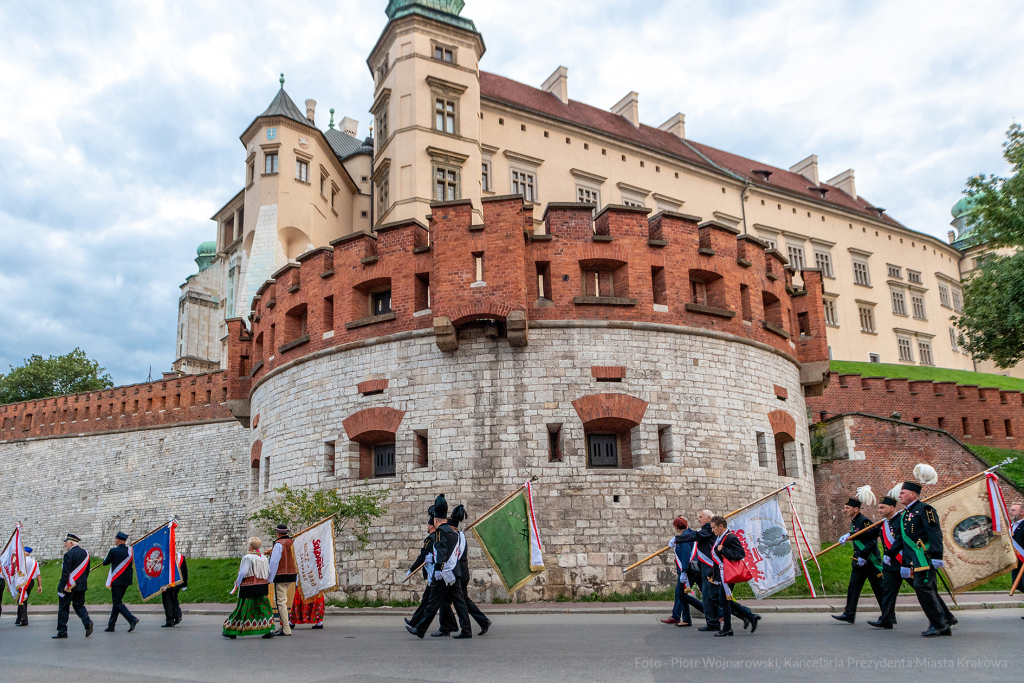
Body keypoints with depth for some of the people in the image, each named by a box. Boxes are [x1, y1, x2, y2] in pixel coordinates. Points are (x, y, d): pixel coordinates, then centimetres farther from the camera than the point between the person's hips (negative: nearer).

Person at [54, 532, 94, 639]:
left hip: (69, 586, -6)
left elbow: (65, 573, -18)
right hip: (81, 586, 7)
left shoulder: (69, 554, -14)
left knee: (63, 608, 6)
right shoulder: (85, 553, 9)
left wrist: (61, 588, -16)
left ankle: (62, 631, 11)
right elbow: (87, 570, 13)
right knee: (79, 605, 13)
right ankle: (87, 623, -9)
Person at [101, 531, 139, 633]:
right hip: (127, 580, 7)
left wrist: (105, 559, 23)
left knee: (117, 603, -5)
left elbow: (105, 563, 2)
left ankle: (132, 619, -20)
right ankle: (111, 625, 21)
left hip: (117, 580, -7)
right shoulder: (130, 550, 5)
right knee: (117, 602, 16)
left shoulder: (113, 551, -12)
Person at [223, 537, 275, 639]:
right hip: (262, 587, 5)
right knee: (263, 608, 8)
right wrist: (266, 583, 21)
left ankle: (233, 632, 13)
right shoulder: (264, 558, 7)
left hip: (248, 588, -5)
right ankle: (269, 630, 1)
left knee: (242, 609, 3)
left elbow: (243, 573, -12)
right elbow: (269, 573, 10)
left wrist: (237, 583, 2)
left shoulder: (247, 558, -11)